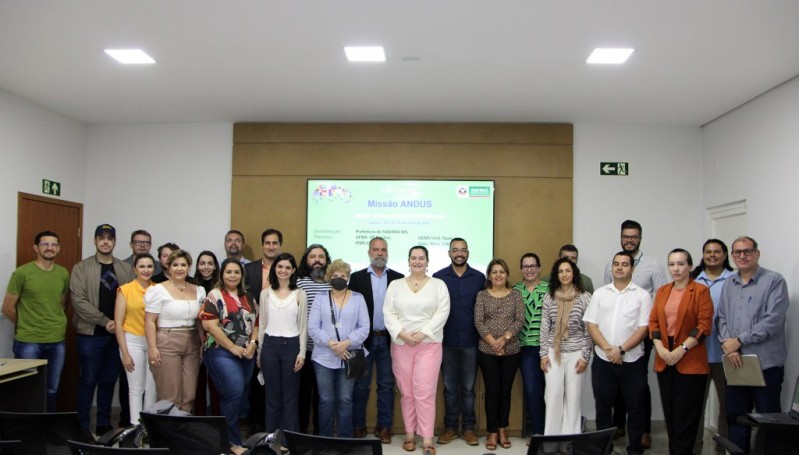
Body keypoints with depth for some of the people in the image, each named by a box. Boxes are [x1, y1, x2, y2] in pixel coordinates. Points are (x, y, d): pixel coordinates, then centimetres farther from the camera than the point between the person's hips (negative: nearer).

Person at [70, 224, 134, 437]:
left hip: (118, 334, 3)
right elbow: (78, 300, -11)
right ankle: (82, 425, 15)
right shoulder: (81, 268, -3)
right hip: (90, 334, -3)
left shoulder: (125, 269, 7)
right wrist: (105, 321, -15)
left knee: (109, 380, 11)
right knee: (88, 380, 3)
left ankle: (104, 424, 22)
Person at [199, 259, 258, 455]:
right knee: (234, 393, -14)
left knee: (237, 395, 8)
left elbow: (255, 322, 15)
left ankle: (226, 436, 19)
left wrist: (252, 344, -4)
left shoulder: (247, 297, 13)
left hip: (246, 354, 6)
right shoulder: (214, 295, -5)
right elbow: (209, 325, -13)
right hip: (222, 353, -6)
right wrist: (233, 347, -14)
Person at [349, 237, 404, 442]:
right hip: (364, 339, -1)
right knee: (361, 385, 7)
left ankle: (384, 427, 17)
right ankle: (358, 426, 19)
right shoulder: (357, 277, 1)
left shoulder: (398, 278, 4)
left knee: (386, 385, 7)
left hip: (388, 339, 1)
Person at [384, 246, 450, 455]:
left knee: (425, 392, -6)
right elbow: (388, 313, 1)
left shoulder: (438, 285, 4)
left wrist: (422, 333, -14)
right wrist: (402, 334, -12)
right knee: (406, 392, 6)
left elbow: (442, 313, -5)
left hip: (429, 345, -2)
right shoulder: (395, 285, 8)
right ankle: (409, 434, 17)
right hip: (400, 344, 2)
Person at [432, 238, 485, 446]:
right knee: (450, 386, 9)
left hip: (471, 341, 0)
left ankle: (468, 427, 19)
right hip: (446, 341, 0)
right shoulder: (438, 277, -1)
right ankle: (450, 426, 20)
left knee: (468, 387, 9)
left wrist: (483, 336, -1)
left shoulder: (479, 277, 1)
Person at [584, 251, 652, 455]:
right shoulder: (600, 293, 7)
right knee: (603, 406, 10)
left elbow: (643, 328, -6)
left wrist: (621, 349, -15)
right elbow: (591, 325, 2)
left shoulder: (642, 295, 0)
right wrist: (608, 348, -11)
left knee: (635, 407, 7)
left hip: (632, 361, -2)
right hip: (603, 361, 2)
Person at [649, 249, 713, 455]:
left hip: (691, 362, -5)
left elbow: (704, 325, -10)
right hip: (664, 361, 5)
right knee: (670, 414, 10)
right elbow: (653, 321, 10)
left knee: (686, 416, 0)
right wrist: (660, 348, -5)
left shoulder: (701, 291, -3)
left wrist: (682, 349, -16)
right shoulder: (662, 291, 13)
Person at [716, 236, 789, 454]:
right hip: (735, 363, 5)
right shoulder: (728, 284, 12)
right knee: (735, 416, 13)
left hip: (766, 363, -5)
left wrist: (739, 340, -13)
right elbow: (721, 318, 10)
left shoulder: (774, 281, -6)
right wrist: (728, 344, -7)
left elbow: (772, 321, -15)